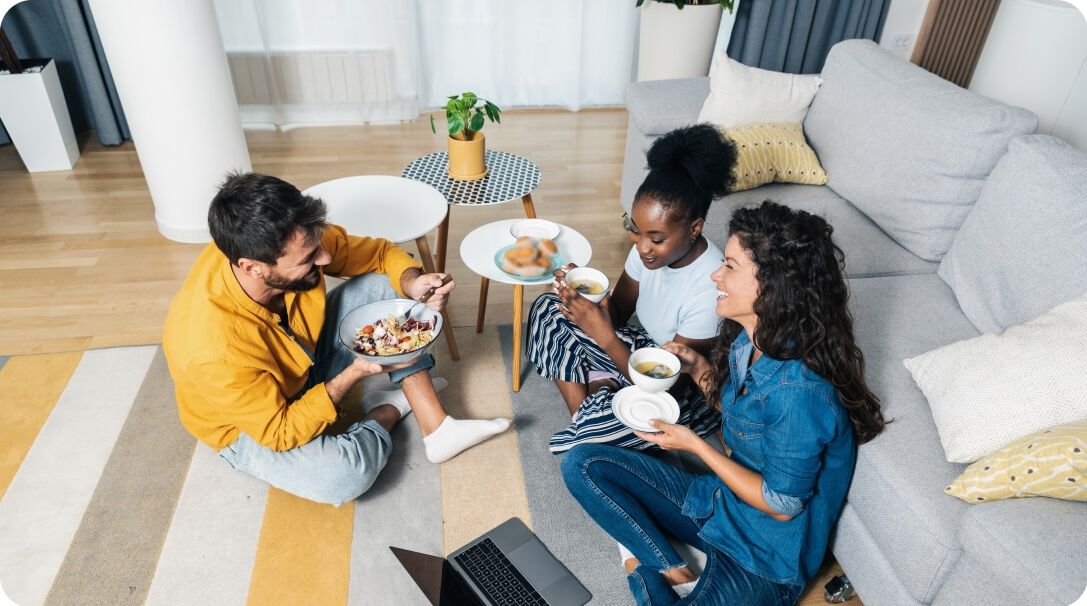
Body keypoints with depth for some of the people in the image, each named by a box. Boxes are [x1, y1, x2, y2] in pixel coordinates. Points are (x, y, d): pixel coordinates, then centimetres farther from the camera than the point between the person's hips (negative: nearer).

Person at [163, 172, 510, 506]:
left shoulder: (297, 243, -25)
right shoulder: (215, 349, -39)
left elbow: (380, 253, -9)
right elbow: (281, 432, -26)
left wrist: (412, 283, -29)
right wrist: (355, 374, -32)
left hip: (308, 357, 6)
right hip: (257, 424, -6)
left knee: (382, 287, -12)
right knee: (345, 474, -34)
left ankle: (436, 427, -9)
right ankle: (390, 410, 2)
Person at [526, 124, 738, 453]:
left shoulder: (710, 288, -33)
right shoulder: (649, 247, -15)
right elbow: (619, 313, -2)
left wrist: (605, 336, -38)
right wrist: (585, 294, -24)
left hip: (686, 390, -7)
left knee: (594, 425, -36)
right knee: (548, 309, -3)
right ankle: (584, 408, -6)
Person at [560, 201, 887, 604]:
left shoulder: (799, 390, -30)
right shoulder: (748, 339, -6)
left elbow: (782, 505, -19)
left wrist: (694, 445, -15)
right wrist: (699, 368, -4)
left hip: (765, 558, -8)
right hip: (719, 500, 8)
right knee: (583, 464, -2)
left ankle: (650, 566, 3)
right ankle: (671, 571, -8)